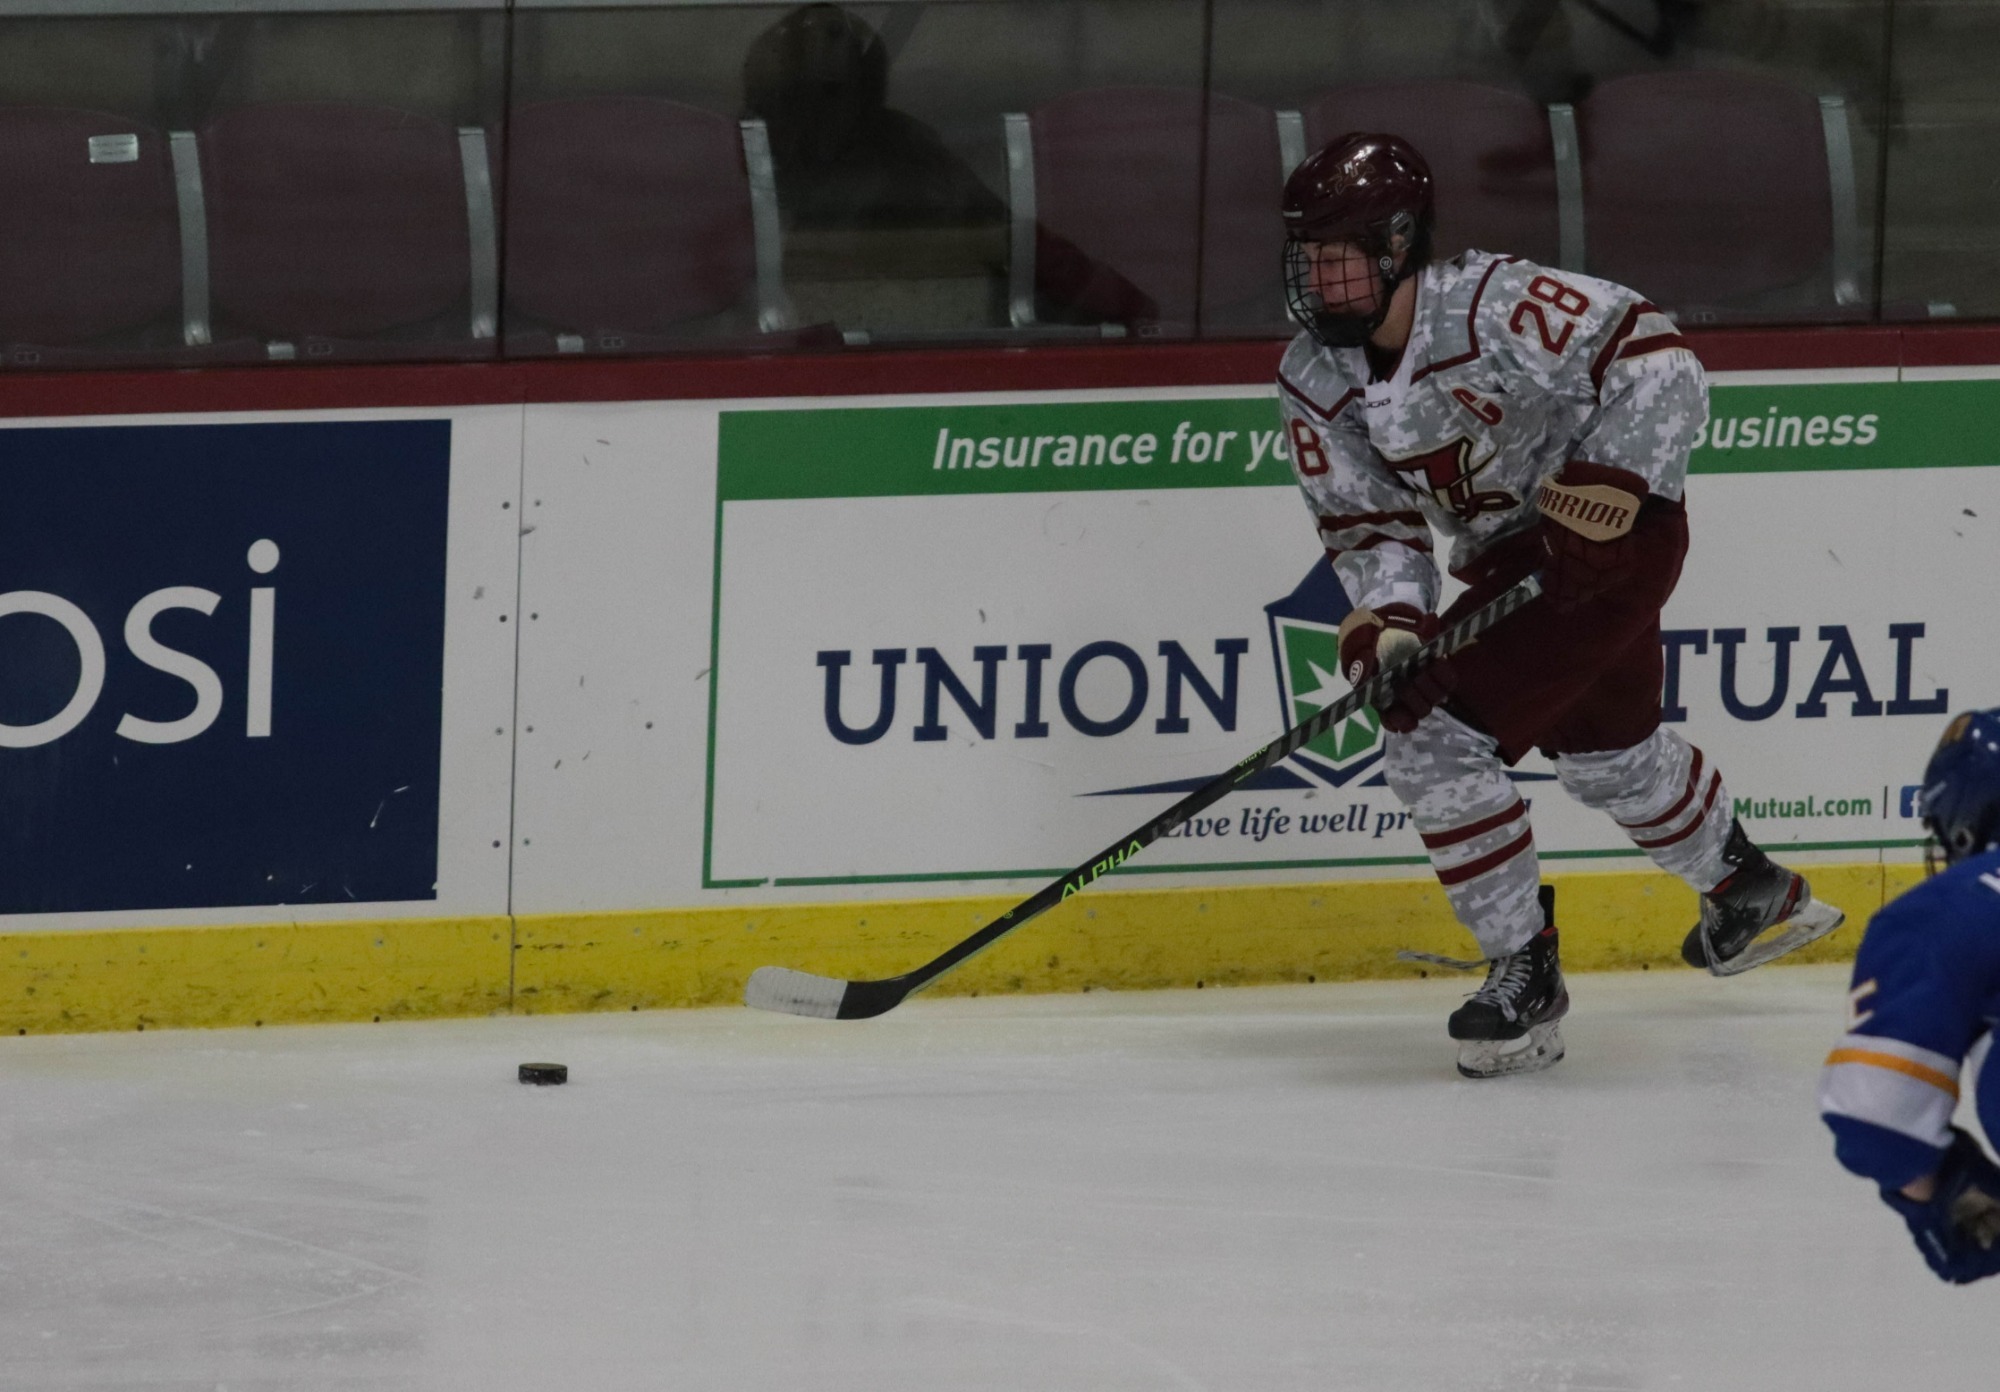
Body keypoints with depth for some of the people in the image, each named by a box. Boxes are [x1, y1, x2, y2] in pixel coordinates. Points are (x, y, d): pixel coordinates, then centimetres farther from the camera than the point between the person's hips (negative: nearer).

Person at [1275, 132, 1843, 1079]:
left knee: (1438, 739, -19)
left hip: (1615, 530, -9)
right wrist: (1385, 615, -19)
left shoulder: (1493, 306, -28)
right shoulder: (1314, 381, -6)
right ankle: (1752, 894, 55)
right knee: (1603, 746, 29)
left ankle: (1523, 972, -8)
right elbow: (1367, 521, -1)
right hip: (1506, 559, 9)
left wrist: (1604, 487, -30)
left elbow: (1658, 364, -25)